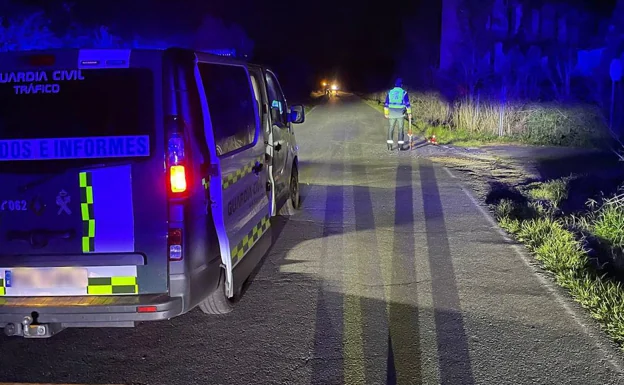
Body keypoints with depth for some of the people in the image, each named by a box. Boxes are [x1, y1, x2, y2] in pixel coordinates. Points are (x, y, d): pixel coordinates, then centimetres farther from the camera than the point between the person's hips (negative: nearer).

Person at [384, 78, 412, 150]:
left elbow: (386, 104, 5)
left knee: (391, 129, 10)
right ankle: (400, 145, 3)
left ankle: (389, 145, 6)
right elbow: (407, 104, -7)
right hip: (401, 114, -2)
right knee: (401, 129, 5)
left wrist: (386, 113, 11)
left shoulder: (390, 92, 5)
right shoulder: (404, 93, -3)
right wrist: (409, 113, -3)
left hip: (392, 114, 2)